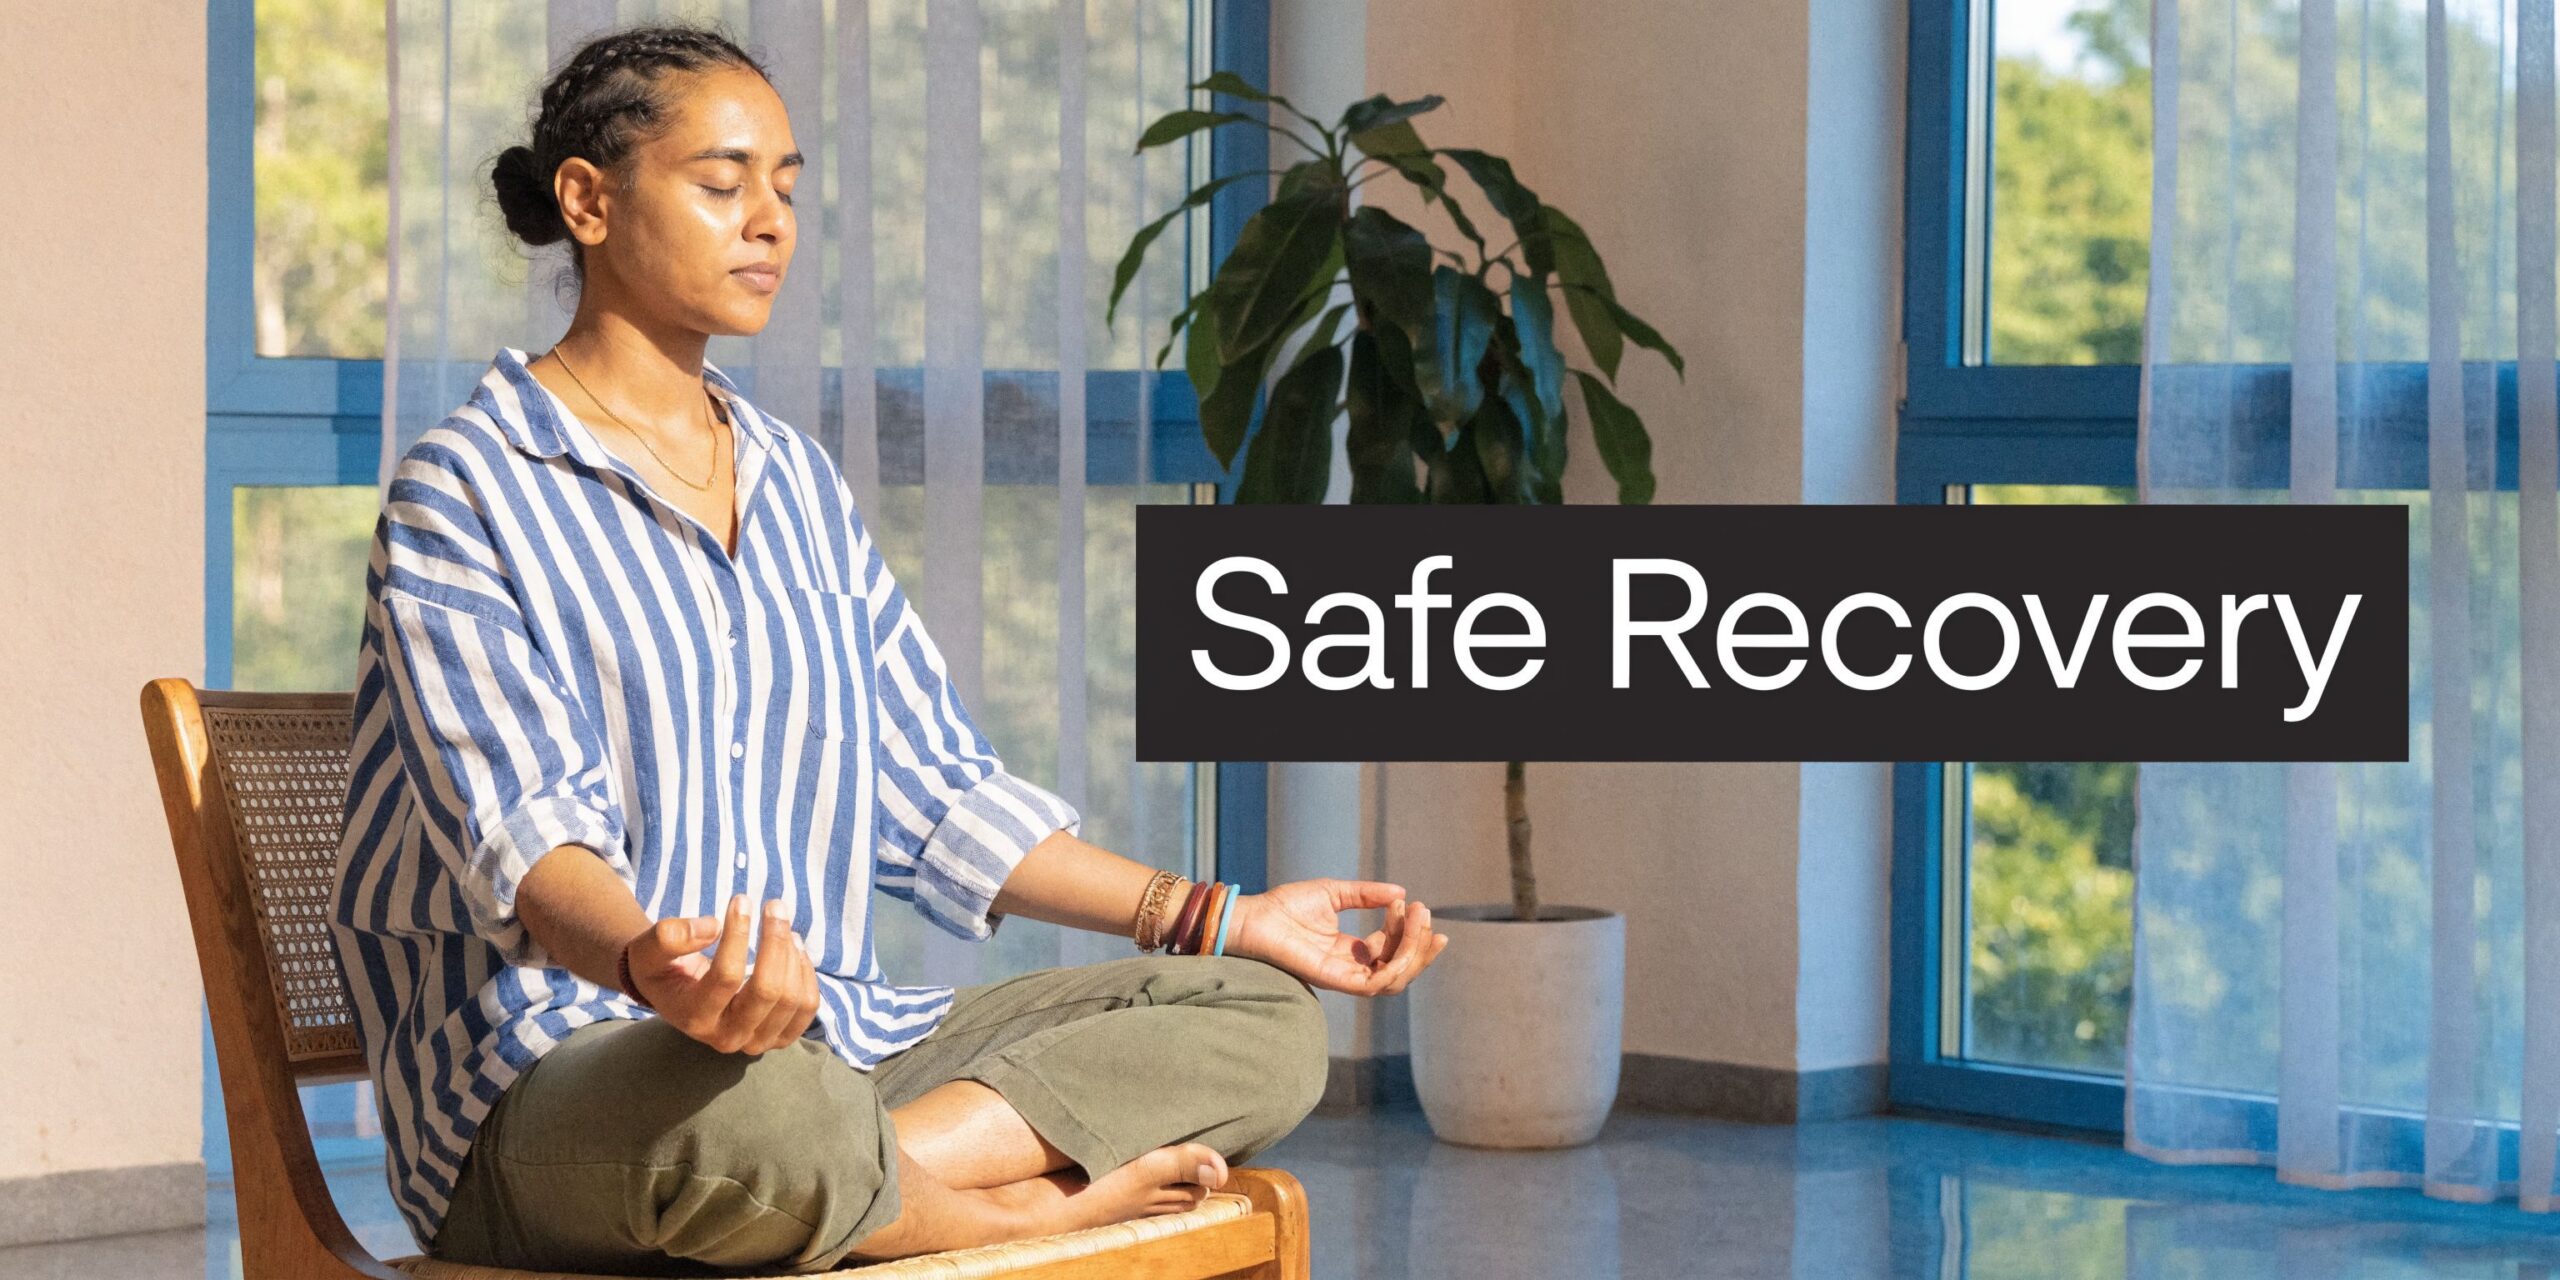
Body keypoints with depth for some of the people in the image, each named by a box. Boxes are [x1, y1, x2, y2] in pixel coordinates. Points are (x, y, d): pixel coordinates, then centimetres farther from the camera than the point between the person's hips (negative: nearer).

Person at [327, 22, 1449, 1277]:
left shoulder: (801, 484, 21)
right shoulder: (467, 491, -2)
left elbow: (936, 796, 21)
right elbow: (523, 822, -17)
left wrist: (1220, 920, 12)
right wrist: (646, 965, -40)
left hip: (835, 1037, 8)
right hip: (560, 1071, -8)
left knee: (1260, 1019, -8)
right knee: (759, 1109, -43)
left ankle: (890, 1168, -27)